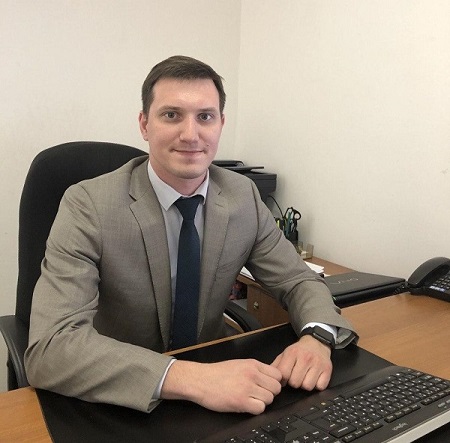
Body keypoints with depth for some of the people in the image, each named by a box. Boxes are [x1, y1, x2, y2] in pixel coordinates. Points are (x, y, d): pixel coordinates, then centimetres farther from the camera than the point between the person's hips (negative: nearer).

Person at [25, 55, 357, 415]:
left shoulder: (243, 196, -6)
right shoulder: (88, 206, -18)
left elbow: (300, 282, 0)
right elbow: (50, 349, -27)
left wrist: (317, 337, -21)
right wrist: (191, 378, -38)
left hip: (213, 376, 3)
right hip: (119, 406, -3)